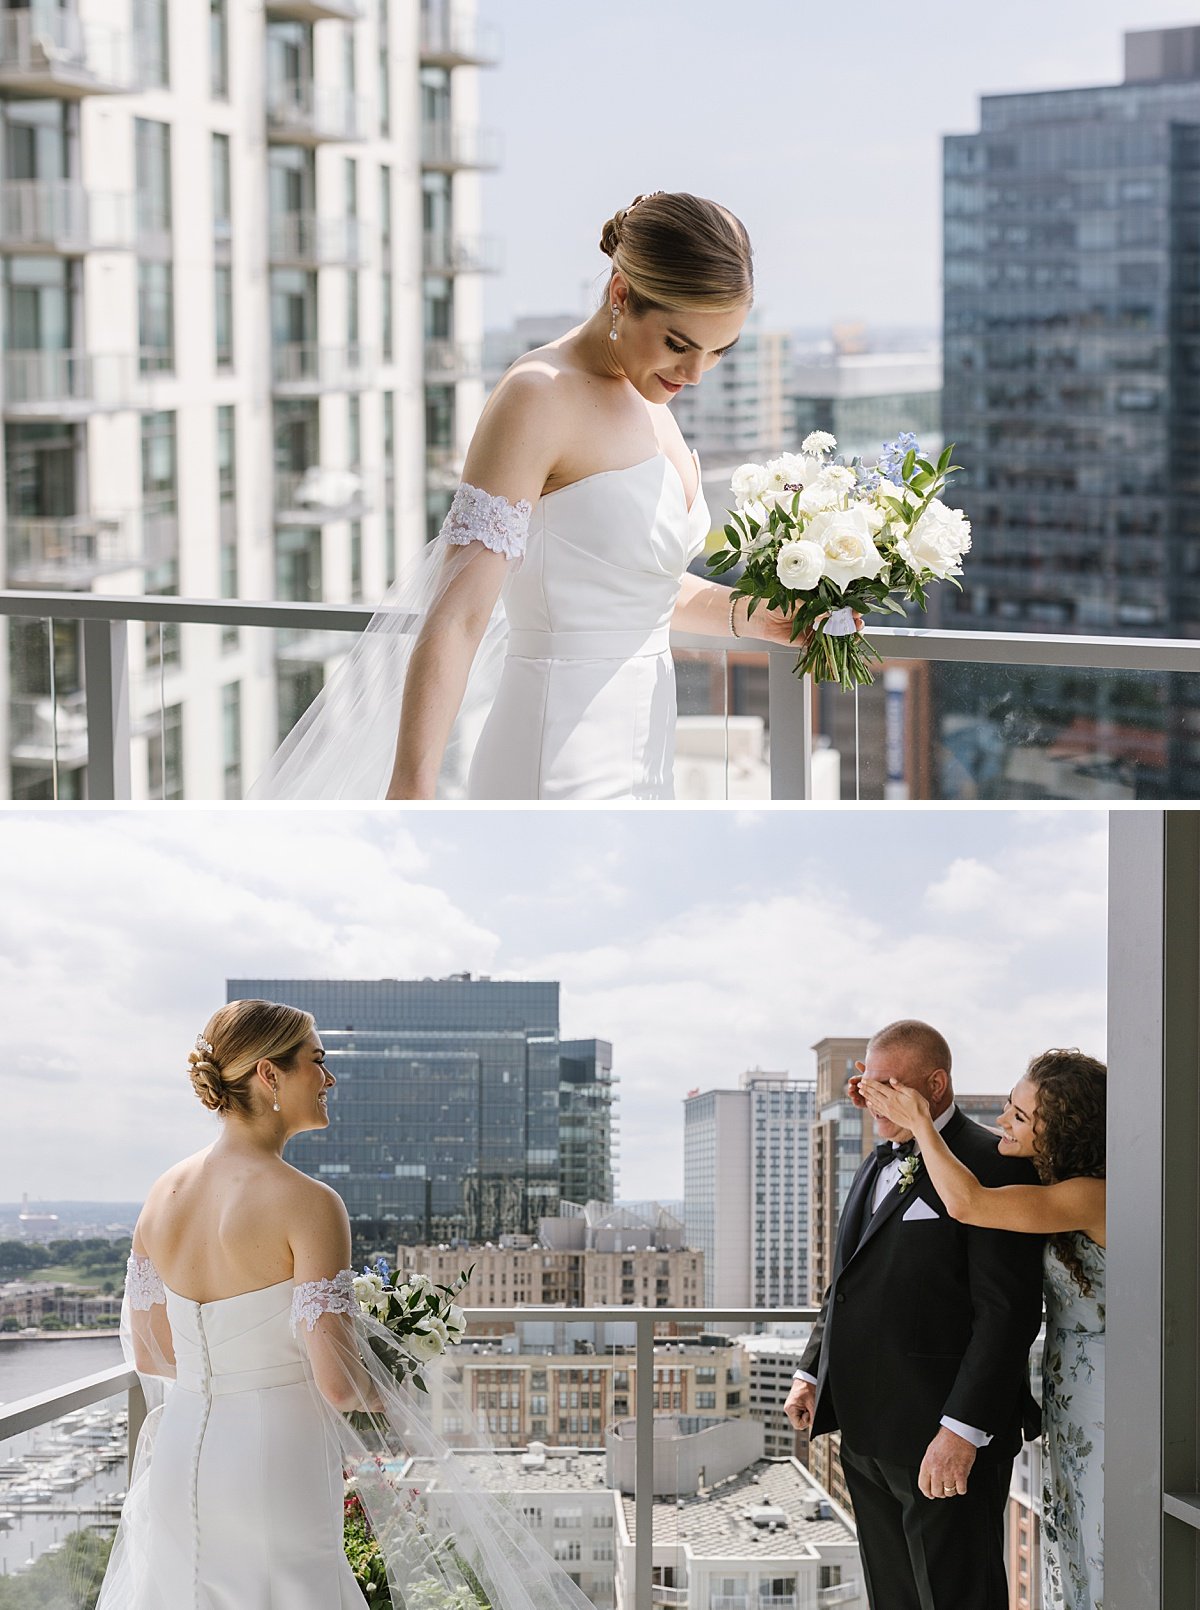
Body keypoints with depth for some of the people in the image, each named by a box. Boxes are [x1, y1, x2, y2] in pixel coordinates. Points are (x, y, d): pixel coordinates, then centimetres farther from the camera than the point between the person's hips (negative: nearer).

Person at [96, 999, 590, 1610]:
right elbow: (337, 1382, -19)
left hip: (179, 1459, 7)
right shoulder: (306, 1203, -16)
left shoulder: (163, 1194, 3)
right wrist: (390, 1398, 3)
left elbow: (150, 1354, 12)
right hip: (274, 1466, -6)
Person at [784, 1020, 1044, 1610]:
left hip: (944, 1439, -9)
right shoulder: (879, 1165, 17)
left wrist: (962, 1430, -22)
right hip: (870, 1430, 9)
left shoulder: (992, 1166, -13)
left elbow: (1007, 1311, -18)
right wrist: (811, 1373, 16)